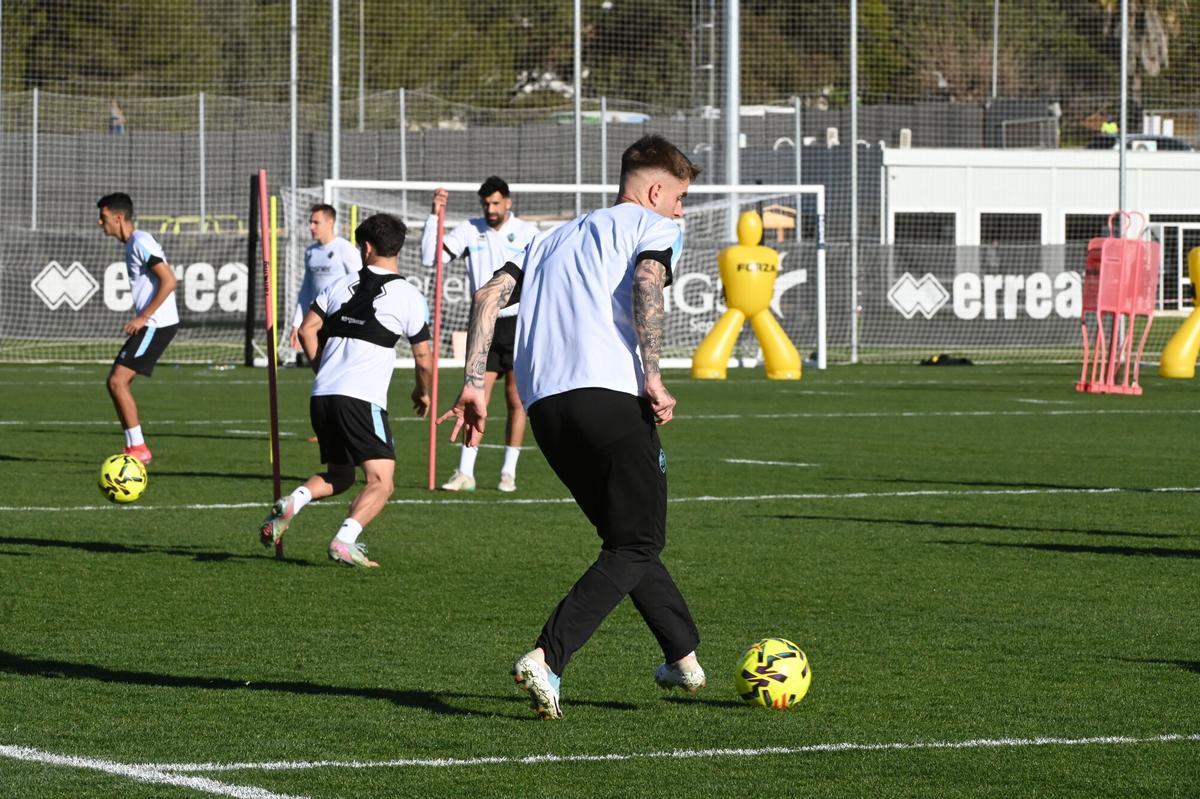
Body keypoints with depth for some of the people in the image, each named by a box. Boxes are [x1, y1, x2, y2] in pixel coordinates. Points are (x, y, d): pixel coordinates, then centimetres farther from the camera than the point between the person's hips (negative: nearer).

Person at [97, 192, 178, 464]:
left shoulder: (141, 242, -14)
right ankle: (132, 447, 12)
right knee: (115, 382, 10)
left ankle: (139, 447, -9)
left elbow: (169, 281, -21)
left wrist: (143, 317, -19)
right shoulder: (132, 244, 17)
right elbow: (160, 281, 24)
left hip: (157, 325, -10)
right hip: (149, 325, 10)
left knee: (118, 381, -13)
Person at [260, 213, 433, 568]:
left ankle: (291, 503, -4)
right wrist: (422, 393, 26)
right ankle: (345, 540, -24)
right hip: (362, 399, -5)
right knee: (381, 482, -4)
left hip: (322, 395, 5)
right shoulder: (409, 296, 2)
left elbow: (307, 330, 11)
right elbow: (424, 361, 6)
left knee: (338, 476, 22)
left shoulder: (342, 285, 13)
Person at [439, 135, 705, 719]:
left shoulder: (557, 237, 29)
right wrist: (652, 376, -14)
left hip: (544, 406, 7)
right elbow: (647, 284, -11)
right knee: (636, 545, -1)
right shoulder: (653, 226, 11)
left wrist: (473, 385, 13)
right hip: (607, 393, -7)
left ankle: (684, 659, 23)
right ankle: (546, 659, -17)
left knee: (628, 537, 20)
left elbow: (489, 295, 17)